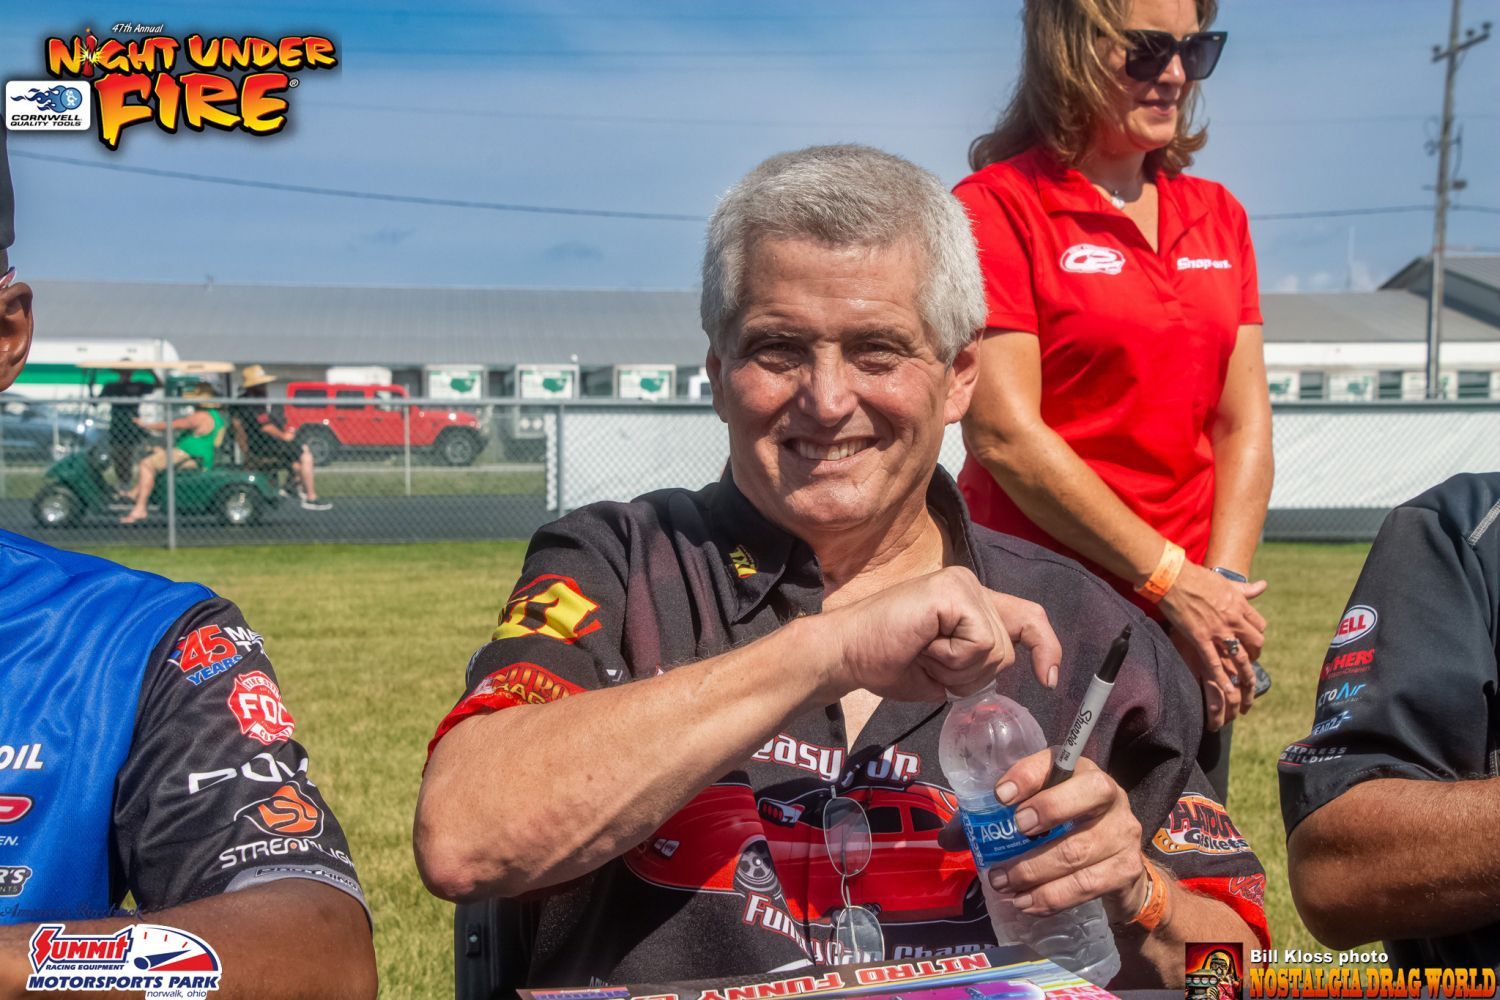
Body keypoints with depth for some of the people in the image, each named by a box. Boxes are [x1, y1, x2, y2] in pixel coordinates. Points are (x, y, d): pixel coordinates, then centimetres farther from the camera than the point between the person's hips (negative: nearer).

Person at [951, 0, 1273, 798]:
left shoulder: (1218, 216, 13)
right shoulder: (997, 207, -6)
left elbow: (1243, 421, 8)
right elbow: (1003, 433, -15)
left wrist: (1224, 584, -6)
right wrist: (1172, 581, -14)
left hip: (1185, 625, 6)